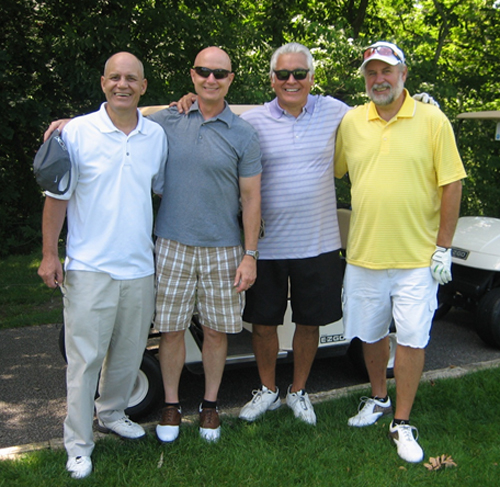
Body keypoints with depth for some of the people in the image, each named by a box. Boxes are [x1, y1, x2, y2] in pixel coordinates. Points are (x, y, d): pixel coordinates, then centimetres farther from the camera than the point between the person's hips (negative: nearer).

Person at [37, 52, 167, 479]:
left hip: (139, 267, 4)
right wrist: (49, 255, -6)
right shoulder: (77, 132, -5)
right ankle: (78, 444, 14)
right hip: (89, 267, -4)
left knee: (129, 352, 16)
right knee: (85, 357, 0)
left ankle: (112, 413, 39)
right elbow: (57, 195, -3)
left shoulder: (157, 136, 5)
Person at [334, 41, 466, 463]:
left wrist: (443, 247, -7)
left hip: (417, 258, -3)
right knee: (371, 334, 15)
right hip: (364, 255, 3)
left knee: (411, 339, 1)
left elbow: (452, 186, -4)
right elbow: (333, 173, 13)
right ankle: (378, 399, 38)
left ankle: (402, 423, 16)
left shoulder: (432, 121, -5)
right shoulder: (351, 122, 4)